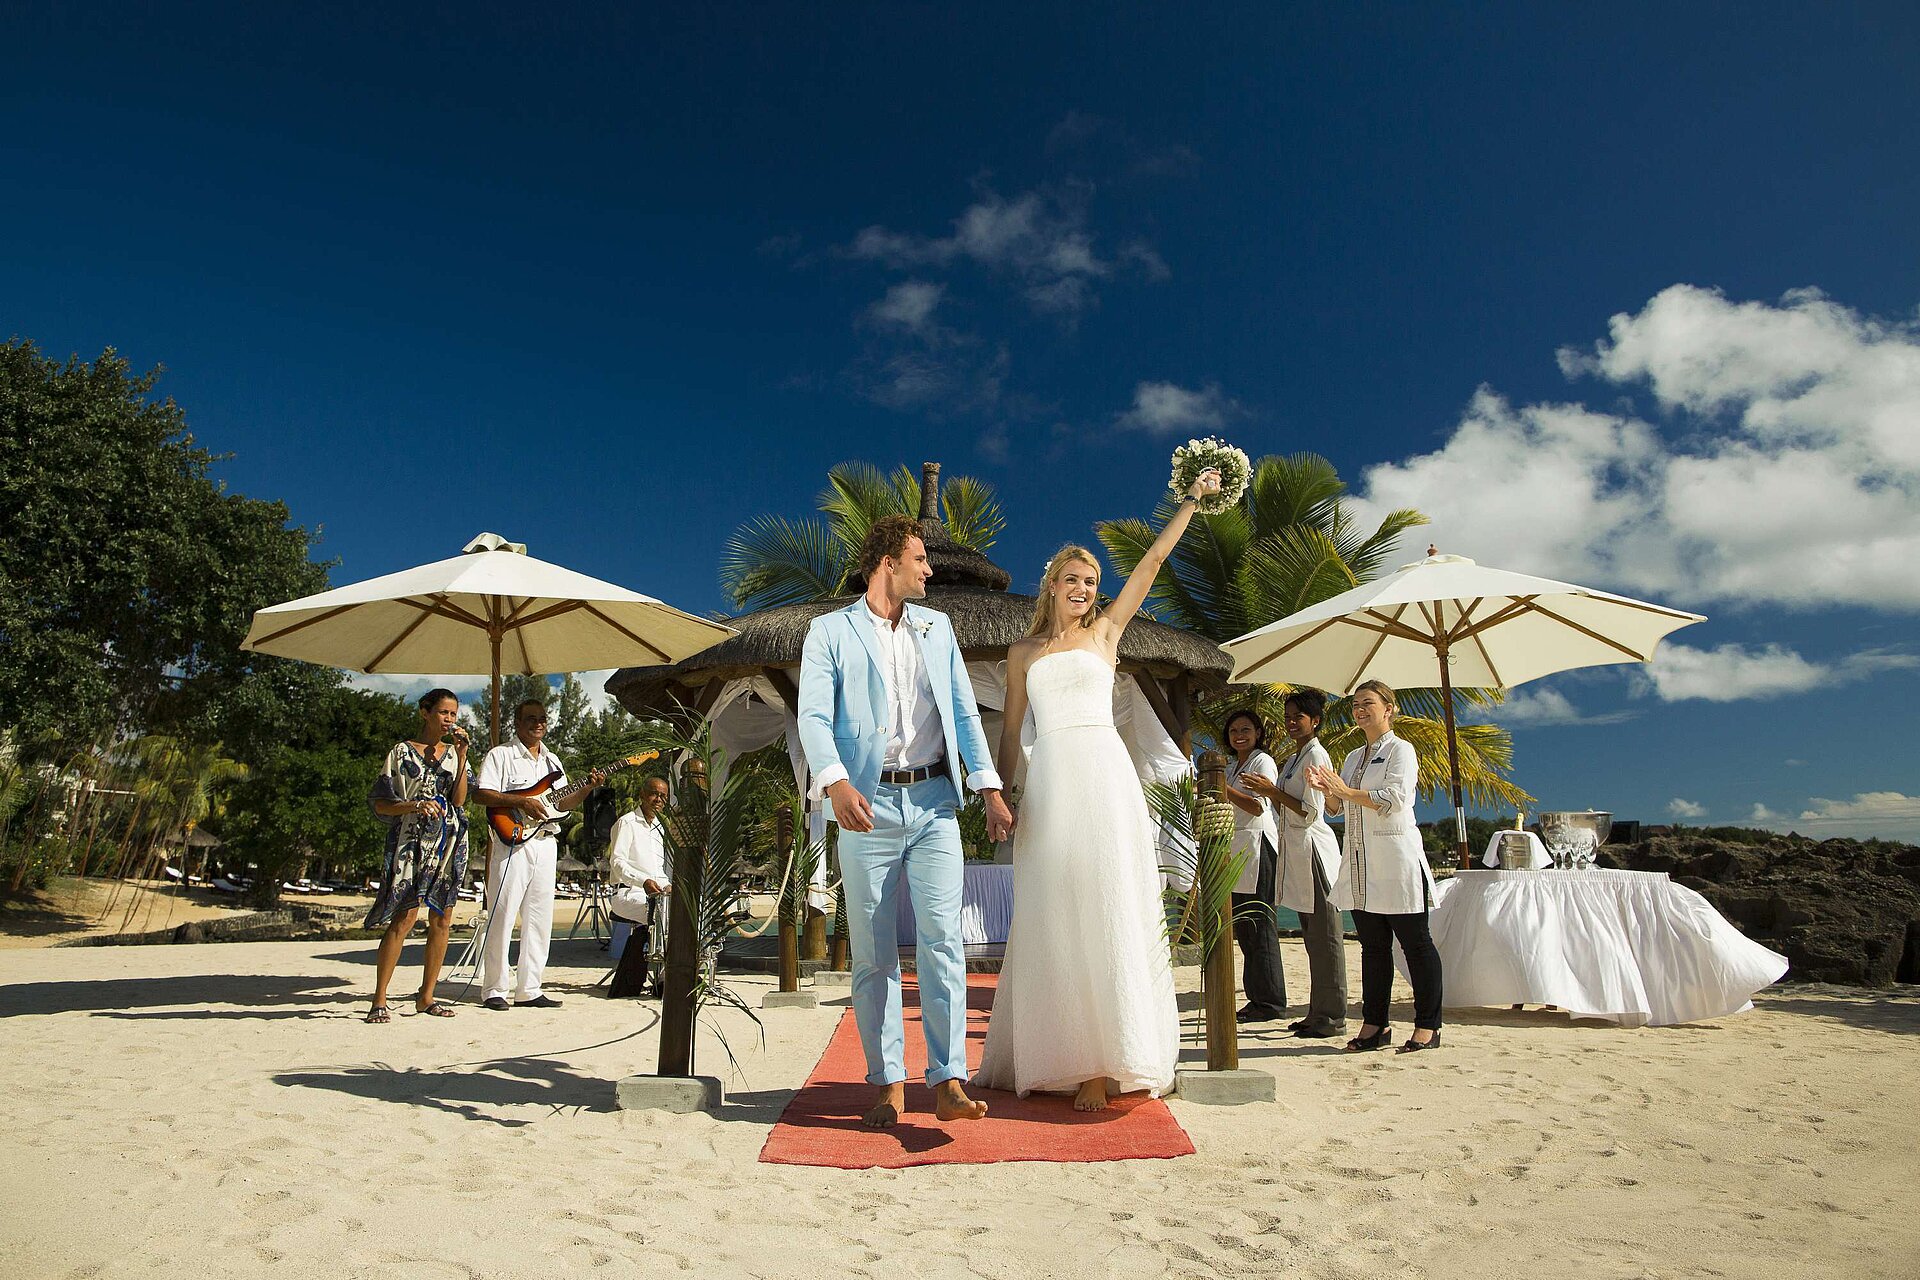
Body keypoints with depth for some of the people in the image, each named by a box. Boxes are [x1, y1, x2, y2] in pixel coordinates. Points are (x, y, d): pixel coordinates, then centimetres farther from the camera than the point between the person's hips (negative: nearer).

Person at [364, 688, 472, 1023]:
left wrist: (461, 757, -5)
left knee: (442, 920, 4)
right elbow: (380, 803, 0)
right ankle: (379, 1000, -6)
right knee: (405, 917, -14)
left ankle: (426, 996, 14)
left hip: (449, 842, 4)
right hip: (412, 841, -4)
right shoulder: (402, 752, 3)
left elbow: (459, 800, 1)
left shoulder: (453, 753, 13)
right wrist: (412, 806, -18)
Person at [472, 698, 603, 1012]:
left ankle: (528, 990, 12)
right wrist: (522, 801, -19)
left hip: (546, 843, 6)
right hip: (512, 842, -6)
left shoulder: (552, 760, 20)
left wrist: (587, 789, 2)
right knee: (502, 918, -4)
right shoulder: (500, 755, 1)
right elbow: (481, 794, -10)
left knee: (539, 920, 6)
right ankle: (493, 989, 6)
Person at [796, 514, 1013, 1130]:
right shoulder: (830, 632, 4)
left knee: (942, 940, -6)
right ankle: (889, 1084, 15)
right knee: (873, 953, 4)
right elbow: (813, 716, -8)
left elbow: (964, 711, 12)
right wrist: (834, 782, -27)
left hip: (934, 802, 2)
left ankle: (949, 1083, -1)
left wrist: (989, 787, 1)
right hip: (868, 806, -2)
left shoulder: (937, 627, 16)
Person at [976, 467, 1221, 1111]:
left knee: (1108, 909, -3)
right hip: (1048, 782, 1)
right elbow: (1010, 729, 15)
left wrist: (1193, 499, 13)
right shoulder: (1024, 651, 16)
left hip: (1104, 773, -1)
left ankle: (1106, 1060, 3)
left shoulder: (1106, 631, 13)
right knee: (1053, 919, 2)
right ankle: (1058, 1054, 11)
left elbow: (1155, 557, 12)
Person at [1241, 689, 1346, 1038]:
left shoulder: (1316, 756, -10)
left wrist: (1274, 791, -13)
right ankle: (1318, 1012, 18)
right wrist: (1270, 792, 5)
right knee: (1313, 936, 12)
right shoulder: (1293, 759, 18)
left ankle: (1333, 1016, 1)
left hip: (1312, 848, -10)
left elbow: (1311, 813, -16)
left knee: (1324, 935, -5)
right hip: (1295, 850, 10)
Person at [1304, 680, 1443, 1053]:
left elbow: (1396, 798, -17)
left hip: (1396, 861, -7)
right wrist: (1325, 788, -1)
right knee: (1372, 945, 10)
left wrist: (1347, 792, -19)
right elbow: (1338, 807, 19)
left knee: (1415, 943, -1)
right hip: (1360, 865, 7)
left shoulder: (1400, 749, -3)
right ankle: (1374, 1023, 15)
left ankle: (1428, 1026, 6)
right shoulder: (1353, 757, 20)